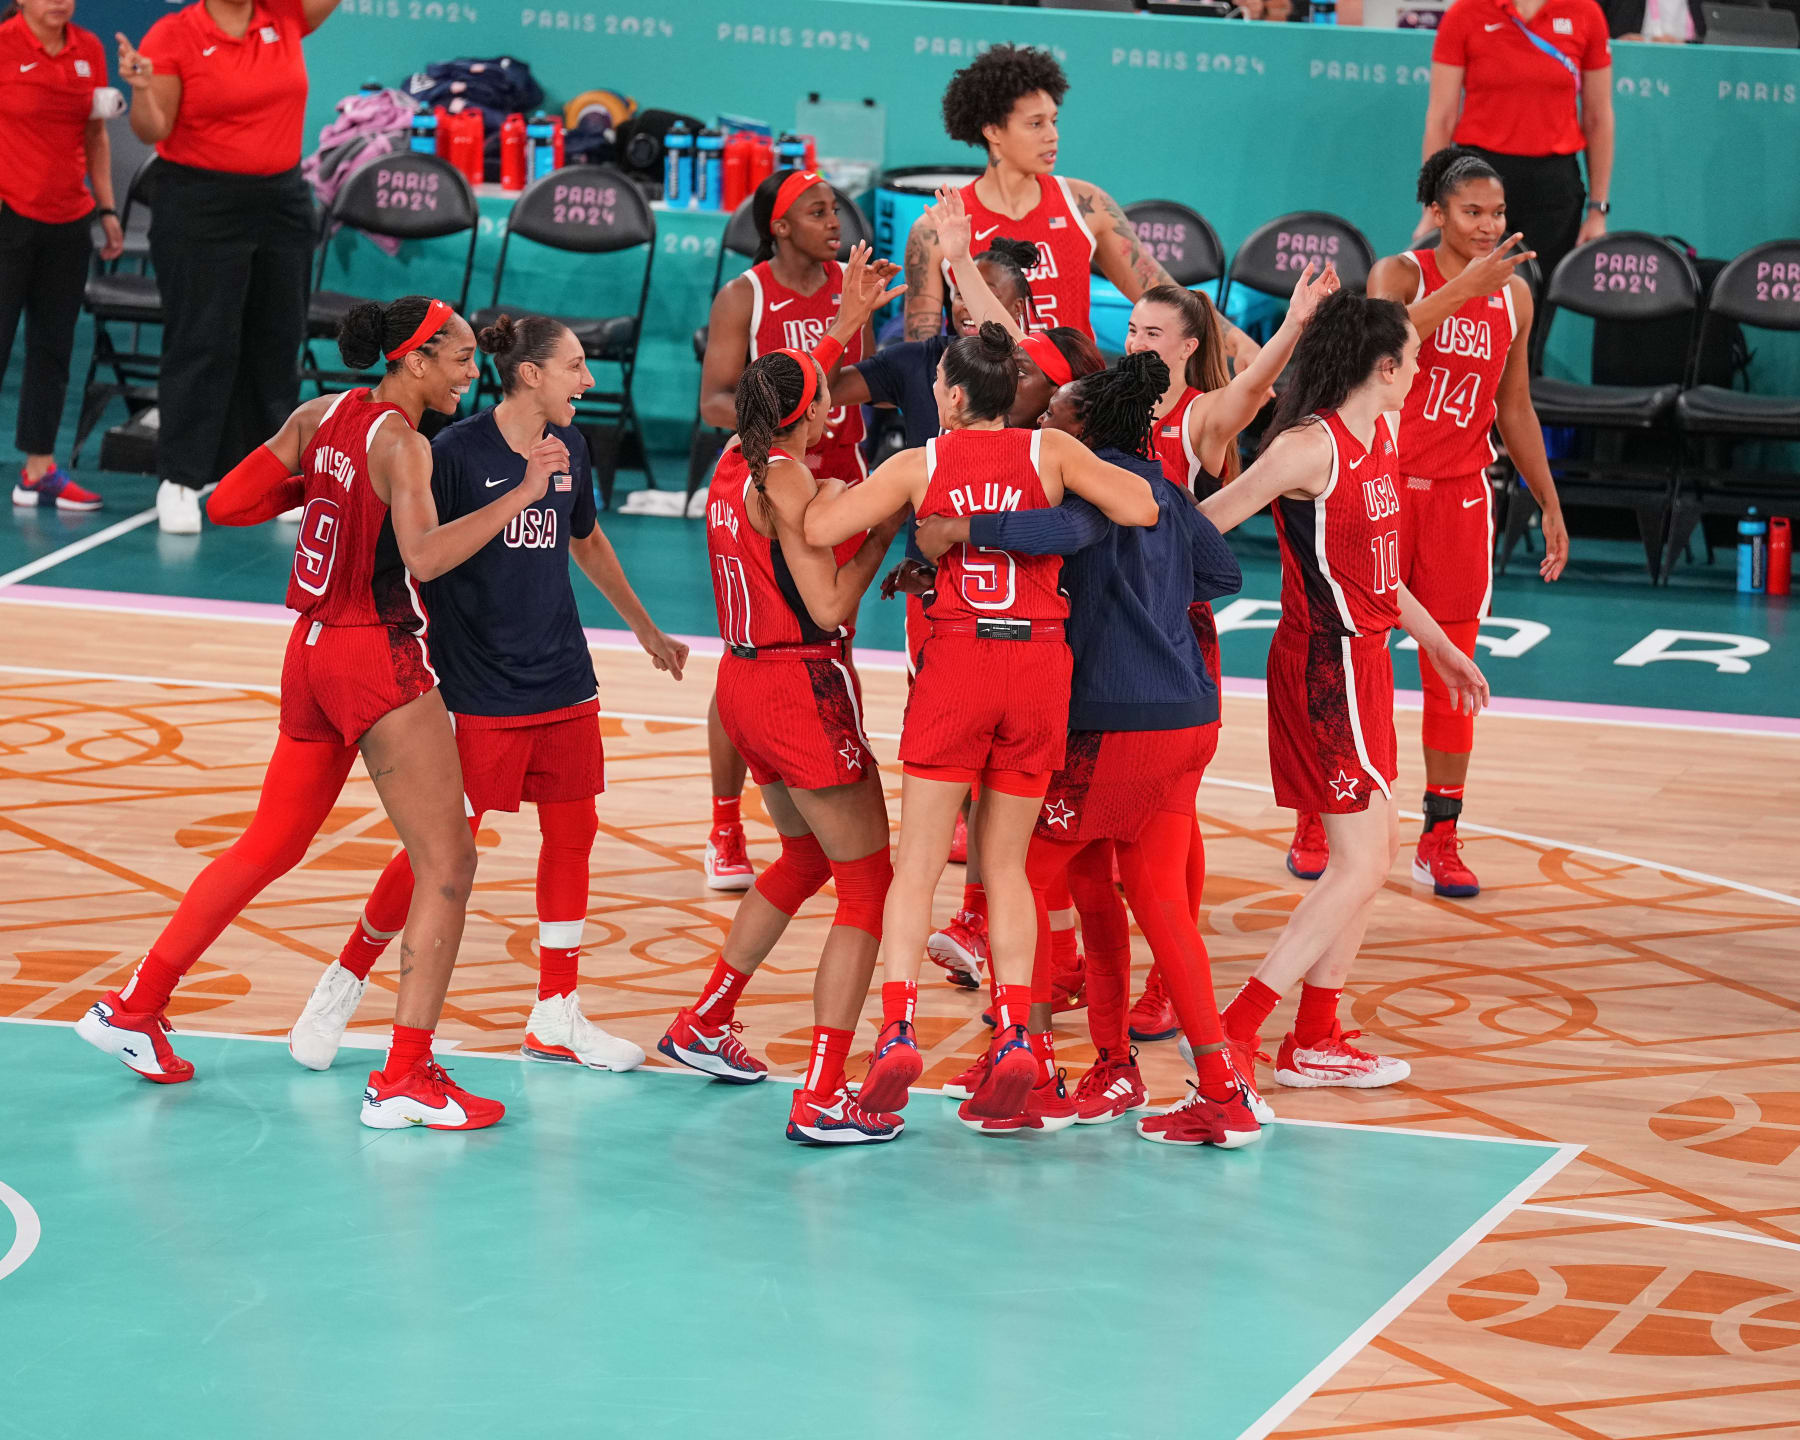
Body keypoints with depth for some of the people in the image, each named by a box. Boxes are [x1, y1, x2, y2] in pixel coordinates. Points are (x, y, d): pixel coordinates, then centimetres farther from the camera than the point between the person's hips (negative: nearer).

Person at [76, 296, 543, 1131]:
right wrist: (521, 495, -29)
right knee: (448, 863, -4)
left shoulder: (321, 418, 8)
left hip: (315, 651, 9)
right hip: (380, 658, -9)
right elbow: (424, 556, -31)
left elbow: (226, 504, 11)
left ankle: (134, 1008, 25)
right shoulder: (401, 444, -15)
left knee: (269, 848, 20)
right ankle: (405, 1079, -8)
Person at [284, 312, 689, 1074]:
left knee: (571, 834, 8)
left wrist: (646, 630, 32)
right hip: (480, 689, -7)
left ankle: (555, 1018, 17)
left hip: (564, 680, 7)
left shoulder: (569, 447, 7)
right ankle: (346, 980, 13)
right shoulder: (456, 452, -13)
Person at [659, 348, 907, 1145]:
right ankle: (823, 1097, -11)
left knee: (806, 857, 30)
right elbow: (828, 607, -19)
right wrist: (881, 534, -11)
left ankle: (705, 1021, 38)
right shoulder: (790, 482, -17)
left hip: (744, 682, 9)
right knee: (869, 884, -3)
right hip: (803, 687, -9)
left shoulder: (733, 466, 7)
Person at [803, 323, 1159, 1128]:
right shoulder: (1050, 451, 3)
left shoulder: (918, 465, 3)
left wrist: (836, 485, 21)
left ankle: (897, 1033, -13)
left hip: (957, 663, -2)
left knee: (917, 865, 3)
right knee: (1005, 865, 12)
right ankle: (1014, 1037, -1)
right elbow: (1140, 511, -9)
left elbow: (819, 530, 0)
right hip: (1041, 664, 2)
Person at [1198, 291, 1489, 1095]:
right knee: (1360, 865, -10)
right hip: (1325, 666, -10)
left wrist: (1439, 647, 29)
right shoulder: (1310, 448, -18)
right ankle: (1233, 1031, -9)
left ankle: (1314, 1038, 21)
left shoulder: (1384, 437, 10)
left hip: (1362, 657, 10)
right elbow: (1201, 529, -19)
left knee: (1373, 850, 14)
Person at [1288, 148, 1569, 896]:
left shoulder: (1514, 294, 5)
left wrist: (1550, 505, 13)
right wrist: (1463, 287, -36)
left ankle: (1440, 841, 9)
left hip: (1460, 497, 3)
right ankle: (1315, 826, 15)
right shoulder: (1399, 273, -7)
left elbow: (1514, 409, 14)